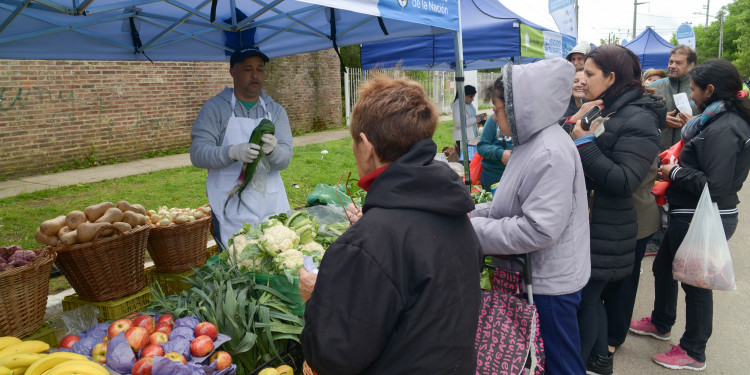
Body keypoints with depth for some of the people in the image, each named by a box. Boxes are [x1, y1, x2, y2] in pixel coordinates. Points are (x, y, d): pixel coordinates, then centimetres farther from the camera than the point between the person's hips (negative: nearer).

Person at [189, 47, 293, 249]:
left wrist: (272, 150, -24)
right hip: (232, 210, -3)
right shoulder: (215, 107, 2)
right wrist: (233, 152, -25)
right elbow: (197, 153, -8)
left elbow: (285, 159, -1)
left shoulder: (276, 111, 10)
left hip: (272, 207, 3)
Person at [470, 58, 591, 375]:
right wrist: (474, 214, 3)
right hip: (537, 275, 9)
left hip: (550, 283, -9)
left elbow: (538, 229, -29)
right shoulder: (532, 142, 7)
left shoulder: (550, 153, -25)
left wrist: (474, 229, -21)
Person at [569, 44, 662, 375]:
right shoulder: (601, 111, 11)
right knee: (589, 295, 18)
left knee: (586, 296, 3)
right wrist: (575, 123, -7)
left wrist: (584, 142, -23)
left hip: (605, 232, -8)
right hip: (585, 223, 8)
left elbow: (625, 182, -24)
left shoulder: (638, 121, -15)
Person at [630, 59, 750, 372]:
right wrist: (678, 164, 3)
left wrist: (675, 173, -15)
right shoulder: (717, 121, 8)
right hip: (689, 216, 10)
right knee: (663, 267, 22)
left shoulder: (724, 129, -22)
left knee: (695, 282, 5)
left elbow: (715, 186, -26)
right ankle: (660, 324, 44)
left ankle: (693, 352, 25)